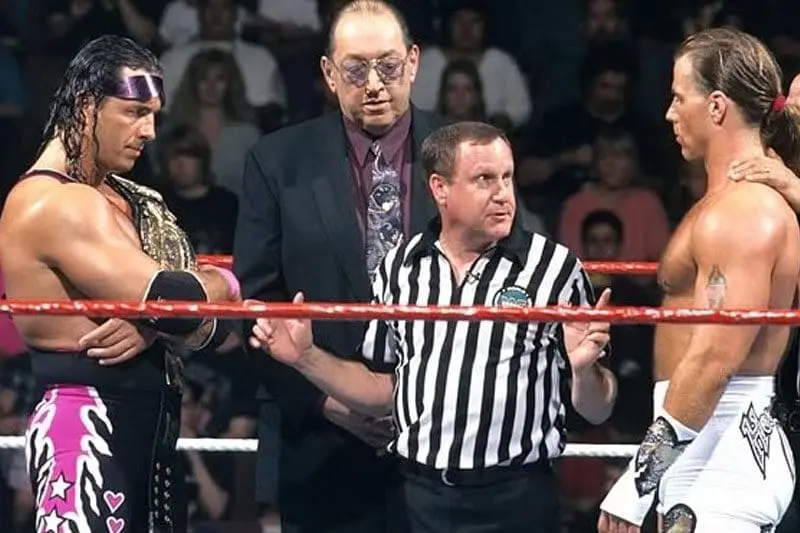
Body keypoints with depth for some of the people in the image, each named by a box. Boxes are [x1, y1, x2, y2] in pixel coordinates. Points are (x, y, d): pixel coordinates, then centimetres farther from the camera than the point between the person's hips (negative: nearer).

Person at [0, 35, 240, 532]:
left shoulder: (134, 202, 16)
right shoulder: (56, 203, -14)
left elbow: (213, 324, 11)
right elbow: (173, 301, -21)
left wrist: (153, 326, -11)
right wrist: (223, 284, 1)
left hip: (149, 431, 9)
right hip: (87, 432, -9)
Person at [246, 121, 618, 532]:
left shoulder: (556, 269, -4)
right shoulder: (399, 267, 7)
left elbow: (596, 412, -2)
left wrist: (584, 369, -22)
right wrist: (307, 358, 3)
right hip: (419, 498, 3)